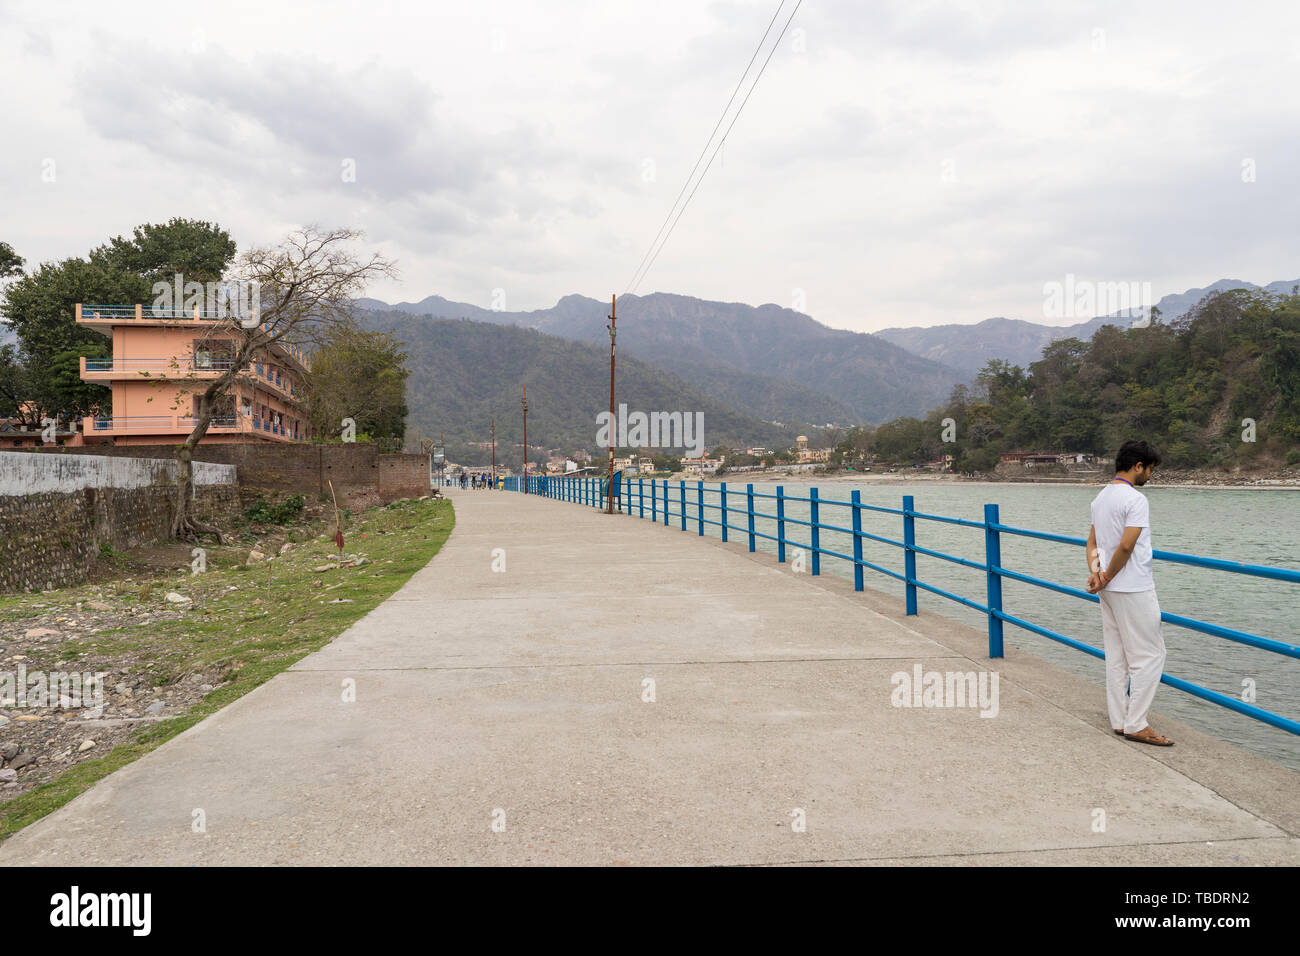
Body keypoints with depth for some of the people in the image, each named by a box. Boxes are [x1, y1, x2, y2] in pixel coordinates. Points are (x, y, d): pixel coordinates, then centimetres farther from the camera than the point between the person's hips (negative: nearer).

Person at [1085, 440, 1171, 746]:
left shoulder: (1101, 498, 13)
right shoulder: (1135, 499, -15)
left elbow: (1092, 542, 11)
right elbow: (1126, 546, -21)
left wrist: (1095, 572, -3)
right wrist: (1106, 578, -10)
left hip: (1110, 591, 9)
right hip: (1134, 589, -9)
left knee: (1116, 656, 12)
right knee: (1149, 655, -1)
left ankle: (1119, 720, 18)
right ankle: (1136, 725, 0)